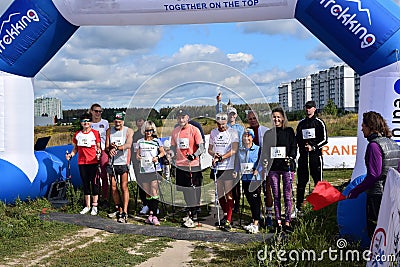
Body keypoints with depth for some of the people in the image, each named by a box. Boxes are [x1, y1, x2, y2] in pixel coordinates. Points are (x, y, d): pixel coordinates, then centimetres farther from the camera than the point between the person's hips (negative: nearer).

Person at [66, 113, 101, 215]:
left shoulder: (95, 133, 1)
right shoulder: (77, 134, 11)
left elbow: (98, 147, 2)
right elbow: (75, 148, 16)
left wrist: (99, 153, -18)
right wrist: (71, 154, -1)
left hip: (93, 162, -4)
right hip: (81, 162, 4)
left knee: (94, 183, -2)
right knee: (85, 184, 10)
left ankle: (94, 206, 5)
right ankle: (87, 206, 19)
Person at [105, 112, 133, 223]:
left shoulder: (128, 131, 1)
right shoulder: (109, 131, 11)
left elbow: (128, 145, -14)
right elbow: (106, 147, 7)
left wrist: (117, 148, -29)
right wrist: (110, 149, -17)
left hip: (123, 162, -3)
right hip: (112, 163, 4)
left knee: (124, 187, -6)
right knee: (113, 187, 5)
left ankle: (124, 212, -5)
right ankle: (118, 209, 20)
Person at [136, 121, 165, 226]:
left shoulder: (157, 141, 4)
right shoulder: (140, 142, 11)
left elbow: (163, 152, 10)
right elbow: (137, 155, 16)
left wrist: (157, 157, -9)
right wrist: (138, 157, -6)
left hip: (155, 170, -3)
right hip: (144, 170, 3)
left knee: (154, 193, -10)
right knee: (148, 193, 8)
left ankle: (154, 216, -11)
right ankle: (150, 214, 16)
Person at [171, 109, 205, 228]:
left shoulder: (194, 130, -7)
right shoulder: (175, 131, 10)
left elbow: (201, 148, -12)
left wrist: (194, 155, -29)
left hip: (193, 165, -6)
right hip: (180, 165, 6)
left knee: (193, 190, -4)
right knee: (185, 190, 12)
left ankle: (192, 216, -1)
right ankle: (192, 213, 26)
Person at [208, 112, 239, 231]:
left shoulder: (233, 132, -2)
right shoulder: (213, 132, 12)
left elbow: (234, 150, -11)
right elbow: (209, 149, 16)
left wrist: (221, 157, -18)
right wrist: (214, 154, -6)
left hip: (228, 167, -5)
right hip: (216, 167, 5)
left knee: (228, 193, -6)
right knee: (219, 193, 11)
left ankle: (228, 220, -3)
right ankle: (226, 215, 29)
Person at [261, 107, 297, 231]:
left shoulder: (289, 131, 6)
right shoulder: (268, 133, 12)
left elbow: (294, 147, 3)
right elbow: (265, 150, 14)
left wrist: (290, 158, -13)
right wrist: (265, 160, -2)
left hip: (287, 165, -2)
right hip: (273, 166, 2)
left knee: (287, 195, -4)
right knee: (276, 196, 5)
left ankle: (287, 222, 2)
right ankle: (278, 222, 11)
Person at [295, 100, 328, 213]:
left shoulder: (319, 123, 2)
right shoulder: (301, 123, 15)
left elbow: (324, 139, -2)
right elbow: (296, 138, 19)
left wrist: (313, 147, -13)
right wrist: (302, 146, 0)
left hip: (315, 154, -4)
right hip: (303, 154, 4)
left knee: (318, 180, -1)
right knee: (301, 181, 4)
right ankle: (298, 206, 10)